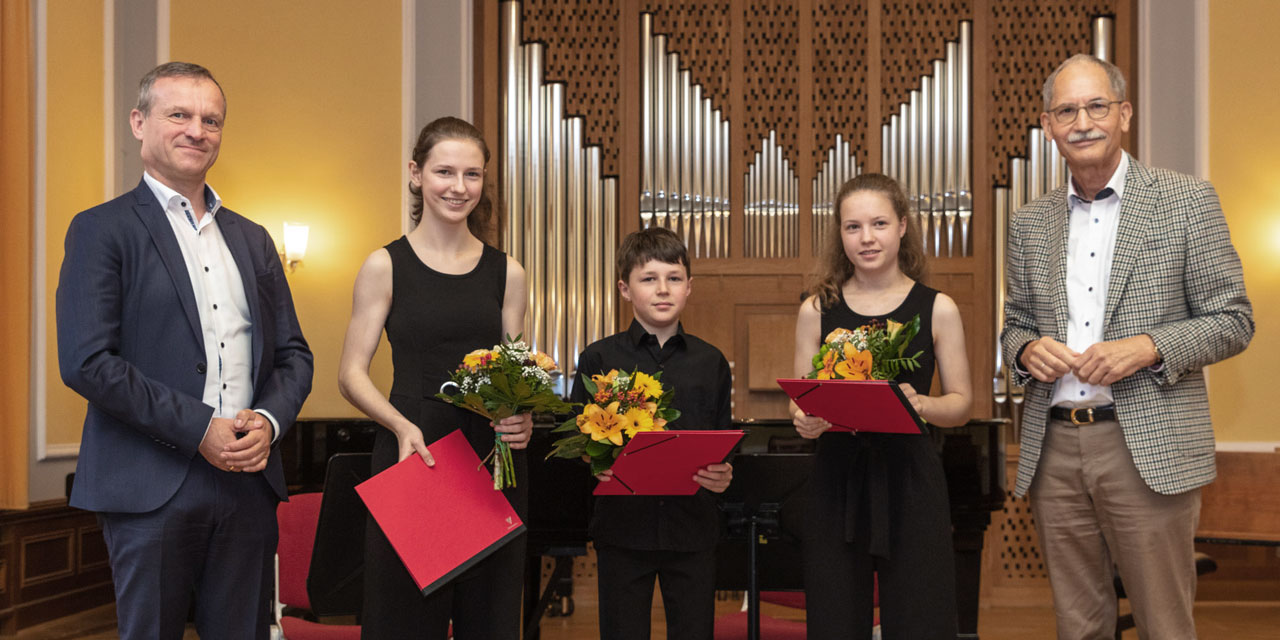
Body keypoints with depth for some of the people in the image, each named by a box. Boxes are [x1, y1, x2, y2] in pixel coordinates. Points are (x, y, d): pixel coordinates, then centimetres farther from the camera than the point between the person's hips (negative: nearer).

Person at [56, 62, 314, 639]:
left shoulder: (252, 239, 17)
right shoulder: (102, 230, -1)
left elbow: (293, 354, 16)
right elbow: (85, 362, -12)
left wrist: (269, 420, -5)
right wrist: (198, 429, -15)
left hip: (250, 482, 5)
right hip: (152, 489, -5)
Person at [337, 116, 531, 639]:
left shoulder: (506, 273, 10)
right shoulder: (386, 266, 1)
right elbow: (351, 374, -1)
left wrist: (522, 419, -10)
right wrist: (402, 426, -18)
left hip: (494, 460, 3)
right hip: (411, 454, -3)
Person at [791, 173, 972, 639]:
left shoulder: (937, 309, 2)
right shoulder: (816, 310, 5)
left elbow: (961, 403, 3)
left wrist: (919, 404, -17)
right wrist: (805, 421, -14)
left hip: (910, 480, -1)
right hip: (837, 478, 1)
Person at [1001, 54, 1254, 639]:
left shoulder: (1187, 202, 0)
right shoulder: (1029, 224, 11)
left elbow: (1233, 321, 0)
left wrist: (1148, 348, -16)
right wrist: (1027, 350, -5)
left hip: (1148, 451, -3)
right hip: (1053, 450, 4)